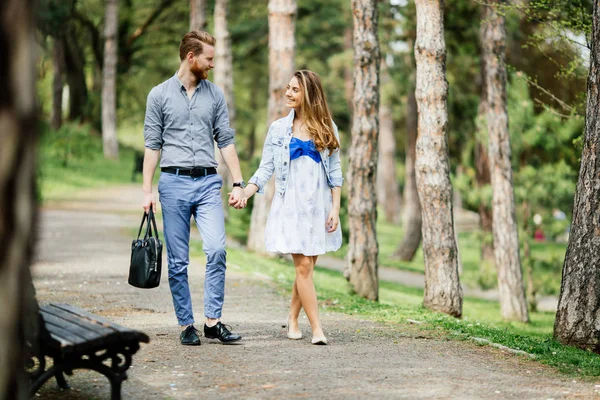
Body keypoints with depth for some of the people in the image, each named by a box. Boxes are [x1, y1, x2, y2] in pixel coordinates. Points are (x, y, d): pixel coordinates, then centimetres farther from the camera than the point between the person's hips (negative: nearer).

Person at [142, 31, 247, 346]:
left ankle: (213, 322, -8)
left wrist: (238, 184, 3)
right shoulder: (160, 95, 4)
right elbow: (152, 145, 3)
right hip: (173, 182, -1)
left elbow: (226, 141, 10)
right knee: (178, 261, 1)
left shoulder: (215, 95, 10)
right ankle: (186, 325, 9)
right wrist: (147, 190, -2)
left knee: (216, 250, -14)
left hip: (208, 182, 1)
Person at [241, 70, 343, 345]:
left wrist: (335, 208, -1)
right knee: (303, 266, -9)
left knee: (306, 266, 4)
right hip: (290, 205, -1)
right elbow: (266, 168, 3)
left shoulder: (326, 129, 6)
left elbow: (334, 171, 6)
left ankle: (293, 319, 23)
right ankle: (317, 329, -7)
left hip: (319, 206, 1)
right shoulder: (279, 128, 5)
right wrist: (246, 192, -13)